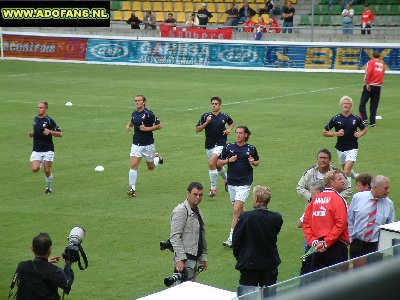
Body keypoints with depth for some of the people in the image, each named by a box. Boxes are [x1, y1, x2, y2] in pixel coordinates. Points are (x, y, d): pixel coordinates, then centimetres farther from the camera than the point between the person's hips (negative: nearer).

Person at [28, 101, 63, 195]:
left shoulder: (49, 120, -9)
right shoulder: (36, 119, 9)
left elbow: (60, 134, -8)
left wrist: (50, 131, -24)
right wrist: (32, 133, 4)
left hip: (48, 150, -4)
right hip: (36, 150, 4)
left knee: (47, 171, -3)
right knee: (34, 169, -15)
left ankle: (49, 188, 19)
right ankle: (40, 163, 19)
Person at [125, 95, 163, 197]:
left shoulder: (149, 114, -14)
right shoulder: (134, 113, 5)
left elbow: (159, 126, -11)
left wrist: (147, 128, -20)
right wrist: (128, 126, 5)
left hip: (148, 144, -4)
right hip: (136, 144, 4)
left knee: (151, 167, 14)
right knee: (133, 165, -13)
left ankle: (157, 157, 47)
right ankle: (132, 188, -9)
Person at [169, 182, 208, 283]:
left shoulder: (198, 212, 16)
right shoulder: (180, 211, -11)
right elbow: (175, 237, -17)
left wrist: (203, 258, 18)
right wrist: (180, 259, -23)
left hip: (195, 259, 9)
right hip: (185, 260, -9)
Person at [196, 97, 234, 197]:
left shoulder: (225, 116, 1)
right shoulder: (205, 116, -2)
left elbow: (232, 123, 23)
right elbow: (197, 129, -4)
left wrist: (229, 129, 2)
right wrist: (206, 122, -16)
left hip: (220, 144, -3)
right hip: (209, 145, 3)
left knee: (211, 163, -23)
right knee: (217, 166, 17)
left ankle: (213, 188, -16)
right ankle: (226, 179, 48)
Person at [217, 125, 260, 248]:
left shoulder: (251, 149, 0)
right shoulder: (228, 147, 3)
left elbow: (257, 162, 16)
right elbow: (219, 162, 9)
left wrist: (253, 162, -7)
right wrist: (229, 160, -9)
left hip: (244, 184, -4)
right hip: (231, 183, 4)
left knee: (237, 210, -13)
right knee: (238, 210, 13)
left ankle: (231, 238, -13)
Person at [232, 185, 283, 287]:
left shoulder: (246, 217, -16)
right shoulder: (277, 218, -6)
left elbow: (236, 240, -8)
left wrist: (239, 257, 8)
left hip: (250, 264, -3)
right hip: (270, 264, 3)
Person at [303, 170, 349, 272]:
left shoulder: (315, 199, 9)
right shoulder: (338, 199, -9)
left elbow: (306, 223, 7)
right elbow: (340, 224, -18)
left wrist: (313, 241, 3)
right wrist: (326, 243, -14)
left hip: (318, 248, 6)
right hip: (336, 247, -6)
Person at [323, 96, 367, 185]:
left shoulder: (356, 118, -2)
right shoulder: (335, 119, -3)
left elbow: (364, 129, 16)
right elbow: (324, 132, 1)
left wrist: (360, 134, -5)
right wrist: (336, 133, -14)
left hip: (352, 148, -3)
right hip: (340, 149, 3)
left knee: (346, 171, -19)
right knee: (346, 170, 20)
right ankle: (355, 177, 52)